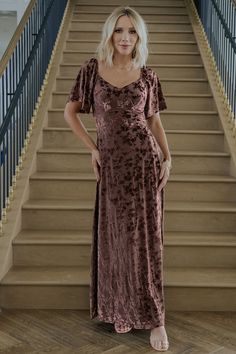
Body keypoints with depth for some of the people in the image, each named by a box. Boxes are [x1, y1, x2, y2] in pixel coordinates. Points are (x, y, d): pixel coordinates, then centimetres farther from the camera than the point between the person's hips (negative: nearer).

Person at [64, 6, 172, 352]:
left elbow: (154, 119, 11)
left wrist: (167, 157, 1)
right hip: (111, 162, 1)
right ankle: (120, 308, 25)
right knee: (116, 237, 8)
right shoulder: (93, 68, 1)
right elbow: (70, 111, 7)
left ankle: (154, 318, 10)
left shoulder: (147, 75, 3)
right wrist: (93, 149, 2)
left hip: (144, 159, 0)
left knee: (145, 237, 1)